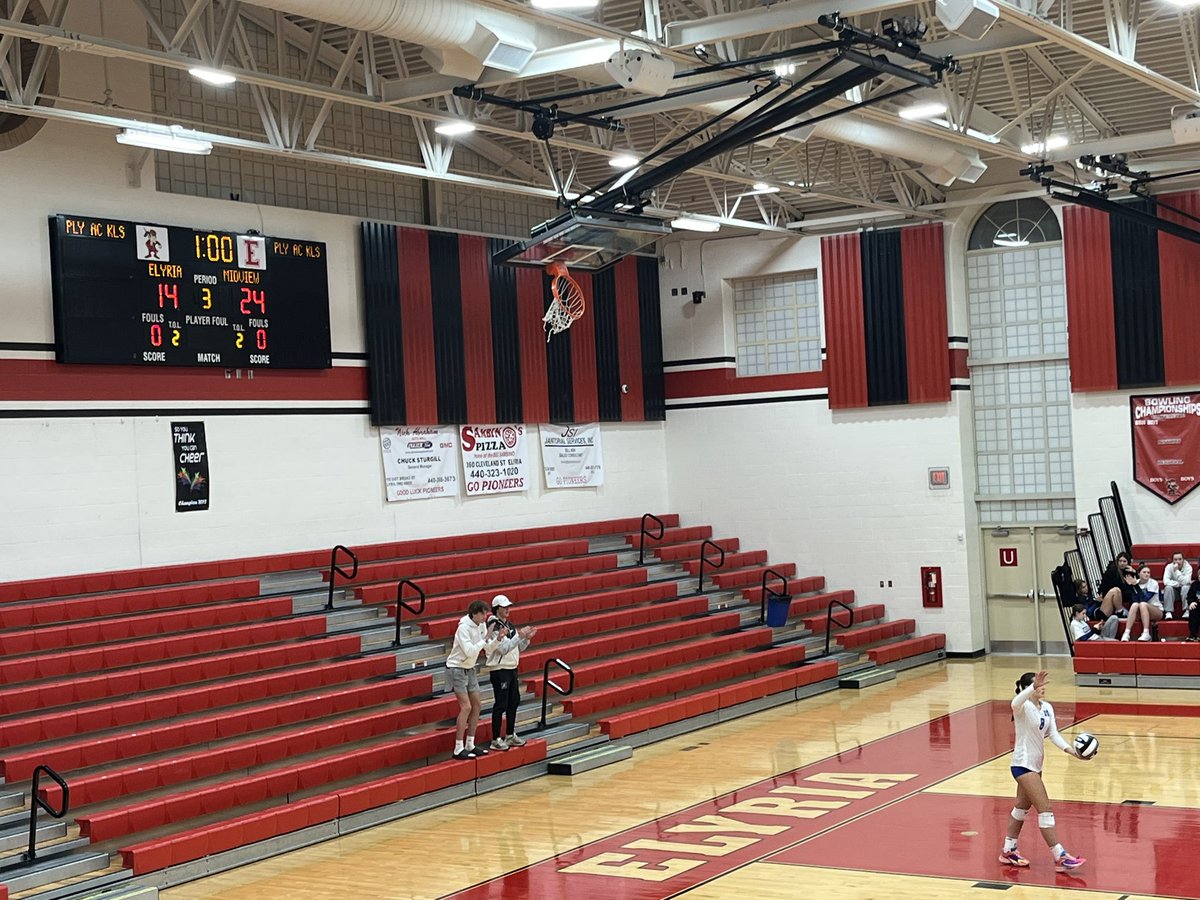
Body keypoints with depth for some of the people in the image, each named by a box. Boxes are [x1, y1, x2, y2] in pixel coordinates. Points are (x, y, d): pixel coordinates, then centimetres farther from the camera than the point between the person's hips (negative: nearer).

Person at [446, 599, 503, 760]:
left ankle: (470, 745, 16)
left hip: (470, 669, 9)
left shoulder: (481, 625, 0)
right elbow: (469, 651, -32)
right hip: (457, 669, -9)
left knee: (476, 705, 8)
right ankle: (458, 749, -10)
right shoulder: (464, 628, -23)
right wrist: (486, 638, -30)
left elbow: (487, 648, 3)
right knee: (466, 707, -14)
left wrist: (497, 639, -14)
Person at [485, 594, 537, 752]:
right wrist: (520, 636, -26)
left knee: (514, 702, 14)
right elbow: (503, 648, -22)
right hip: (499, 670, -9)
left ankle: (511, 735, 26)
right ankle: (496, 740, 0)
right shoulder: (494, 626, -15)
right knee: (501, 705, -6)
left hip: (512, 669, 9)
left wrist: (527, 638, -2)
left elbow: (518, 648, 15)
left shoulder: (510, 625, 12)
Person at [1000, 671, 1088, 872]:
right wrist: (1033, 687, -62)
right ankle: (1060, 858, -10)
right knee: (1045, 809, -11)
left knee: (1022, 807, 19)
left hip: (1035, 765, 9)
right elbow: (1016, 703, -44)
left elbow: (1053, 734, 0)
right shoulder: (1023, 707, -19)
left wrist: (1071, 750, -16)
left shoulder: (1047, 708, 5)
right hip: (1023, 764, -9)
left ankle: (1008, 852, 31)